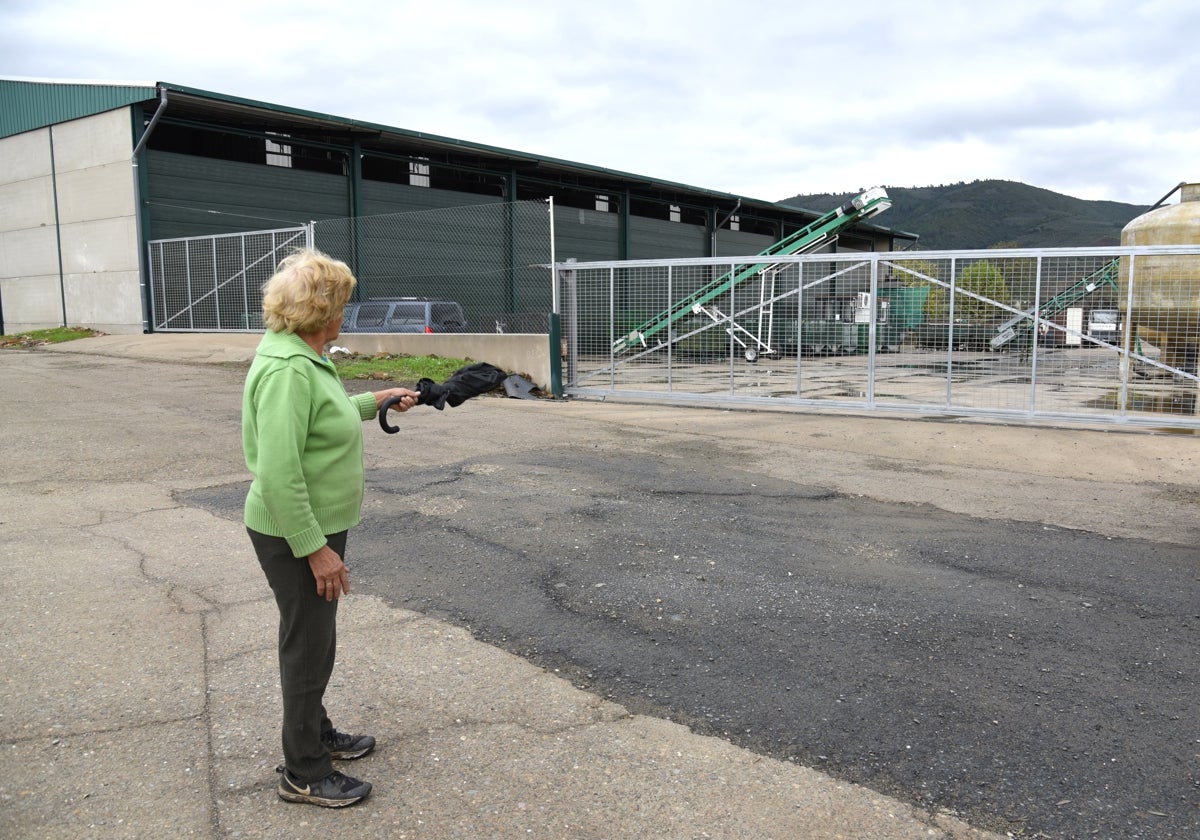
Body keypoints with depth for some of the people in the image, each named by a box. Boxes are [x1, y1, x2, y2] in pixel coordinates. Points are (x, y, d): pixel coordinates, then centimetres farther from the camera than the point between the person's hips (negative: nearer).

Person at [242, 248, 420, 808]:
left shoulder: (302, 357, 7)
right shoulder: (287, 369, -25)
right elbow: (279, 474, -29)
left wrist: (376, 402, 28)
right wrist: (316, 549, -26)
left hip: (316, 527, 10)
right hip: (296, 536, -10)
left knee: (316, 640, 23)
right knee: (308, 646, 5)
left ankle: (317, 735, 41)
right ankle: (304, 774, 22)